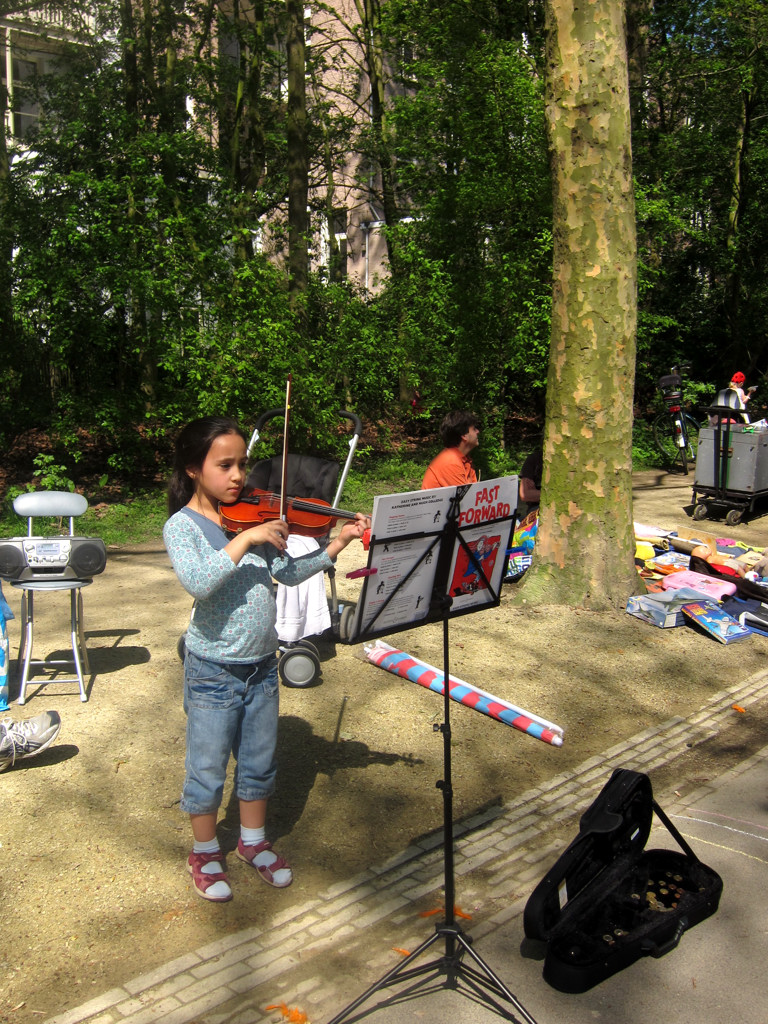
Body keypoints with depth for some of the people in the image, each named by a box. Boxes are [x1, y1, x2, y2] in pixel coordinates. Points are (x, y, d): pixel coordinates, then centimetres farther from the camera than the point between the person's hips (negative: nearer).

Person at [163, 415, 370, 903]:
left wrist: (337, 544, -10)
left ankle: (254, 840, 41)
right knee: (208, 770, 12)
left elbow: (289, 573, 0)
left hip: (262, 664, 5)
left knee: (259, 762, 20)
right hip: (214, 671, -5)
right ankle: (205, 853, 34)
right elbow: (198, 583, -33)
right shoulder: (183, 526, -15)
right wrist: (245, 539, -35)